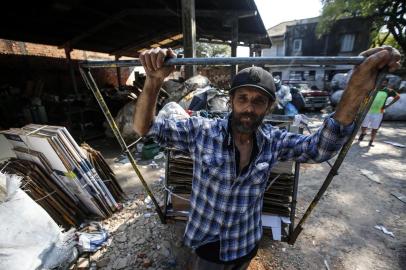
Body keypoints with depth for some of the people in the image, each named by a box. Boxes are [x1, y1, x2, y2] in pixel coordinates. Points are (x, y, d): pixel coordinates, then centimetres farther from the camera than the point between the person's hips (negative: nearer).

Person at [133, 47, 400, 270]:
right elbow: (145, 127, -21)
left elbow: (320, 148, -16)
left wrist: (356, 90, -30)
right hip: (208, 243, -3)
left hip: (247, 244, 4)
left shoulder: (273, 141, -13)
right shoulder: (202, 130, -23)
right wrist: (154, 81, -41)